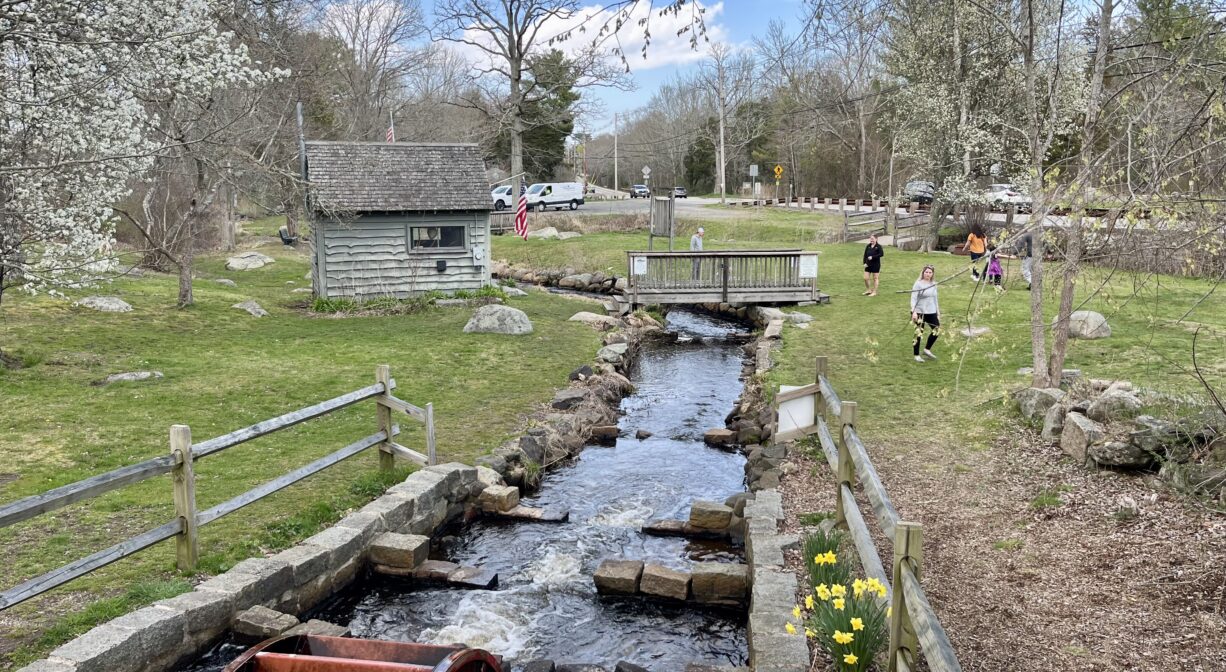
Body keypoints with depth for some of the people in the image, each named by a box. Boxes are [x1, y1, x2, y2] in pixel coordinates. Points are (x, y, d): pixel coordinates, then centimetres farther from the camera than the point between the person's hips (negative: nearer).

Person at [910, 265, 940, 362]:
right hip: (920, 312, -6)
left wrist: (938, 311, 19)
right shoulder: (918, 284, -9)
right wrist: (914, 311, -22)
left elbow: (935, 298, 19)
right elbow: (913, 298, -13)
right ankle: (916, 355, 9)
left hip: (931, 312, 6)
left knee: (937, 329, 5)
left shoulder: (933, 284, 10)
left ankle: (927, 349, 24)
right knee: (919, 333, -2)